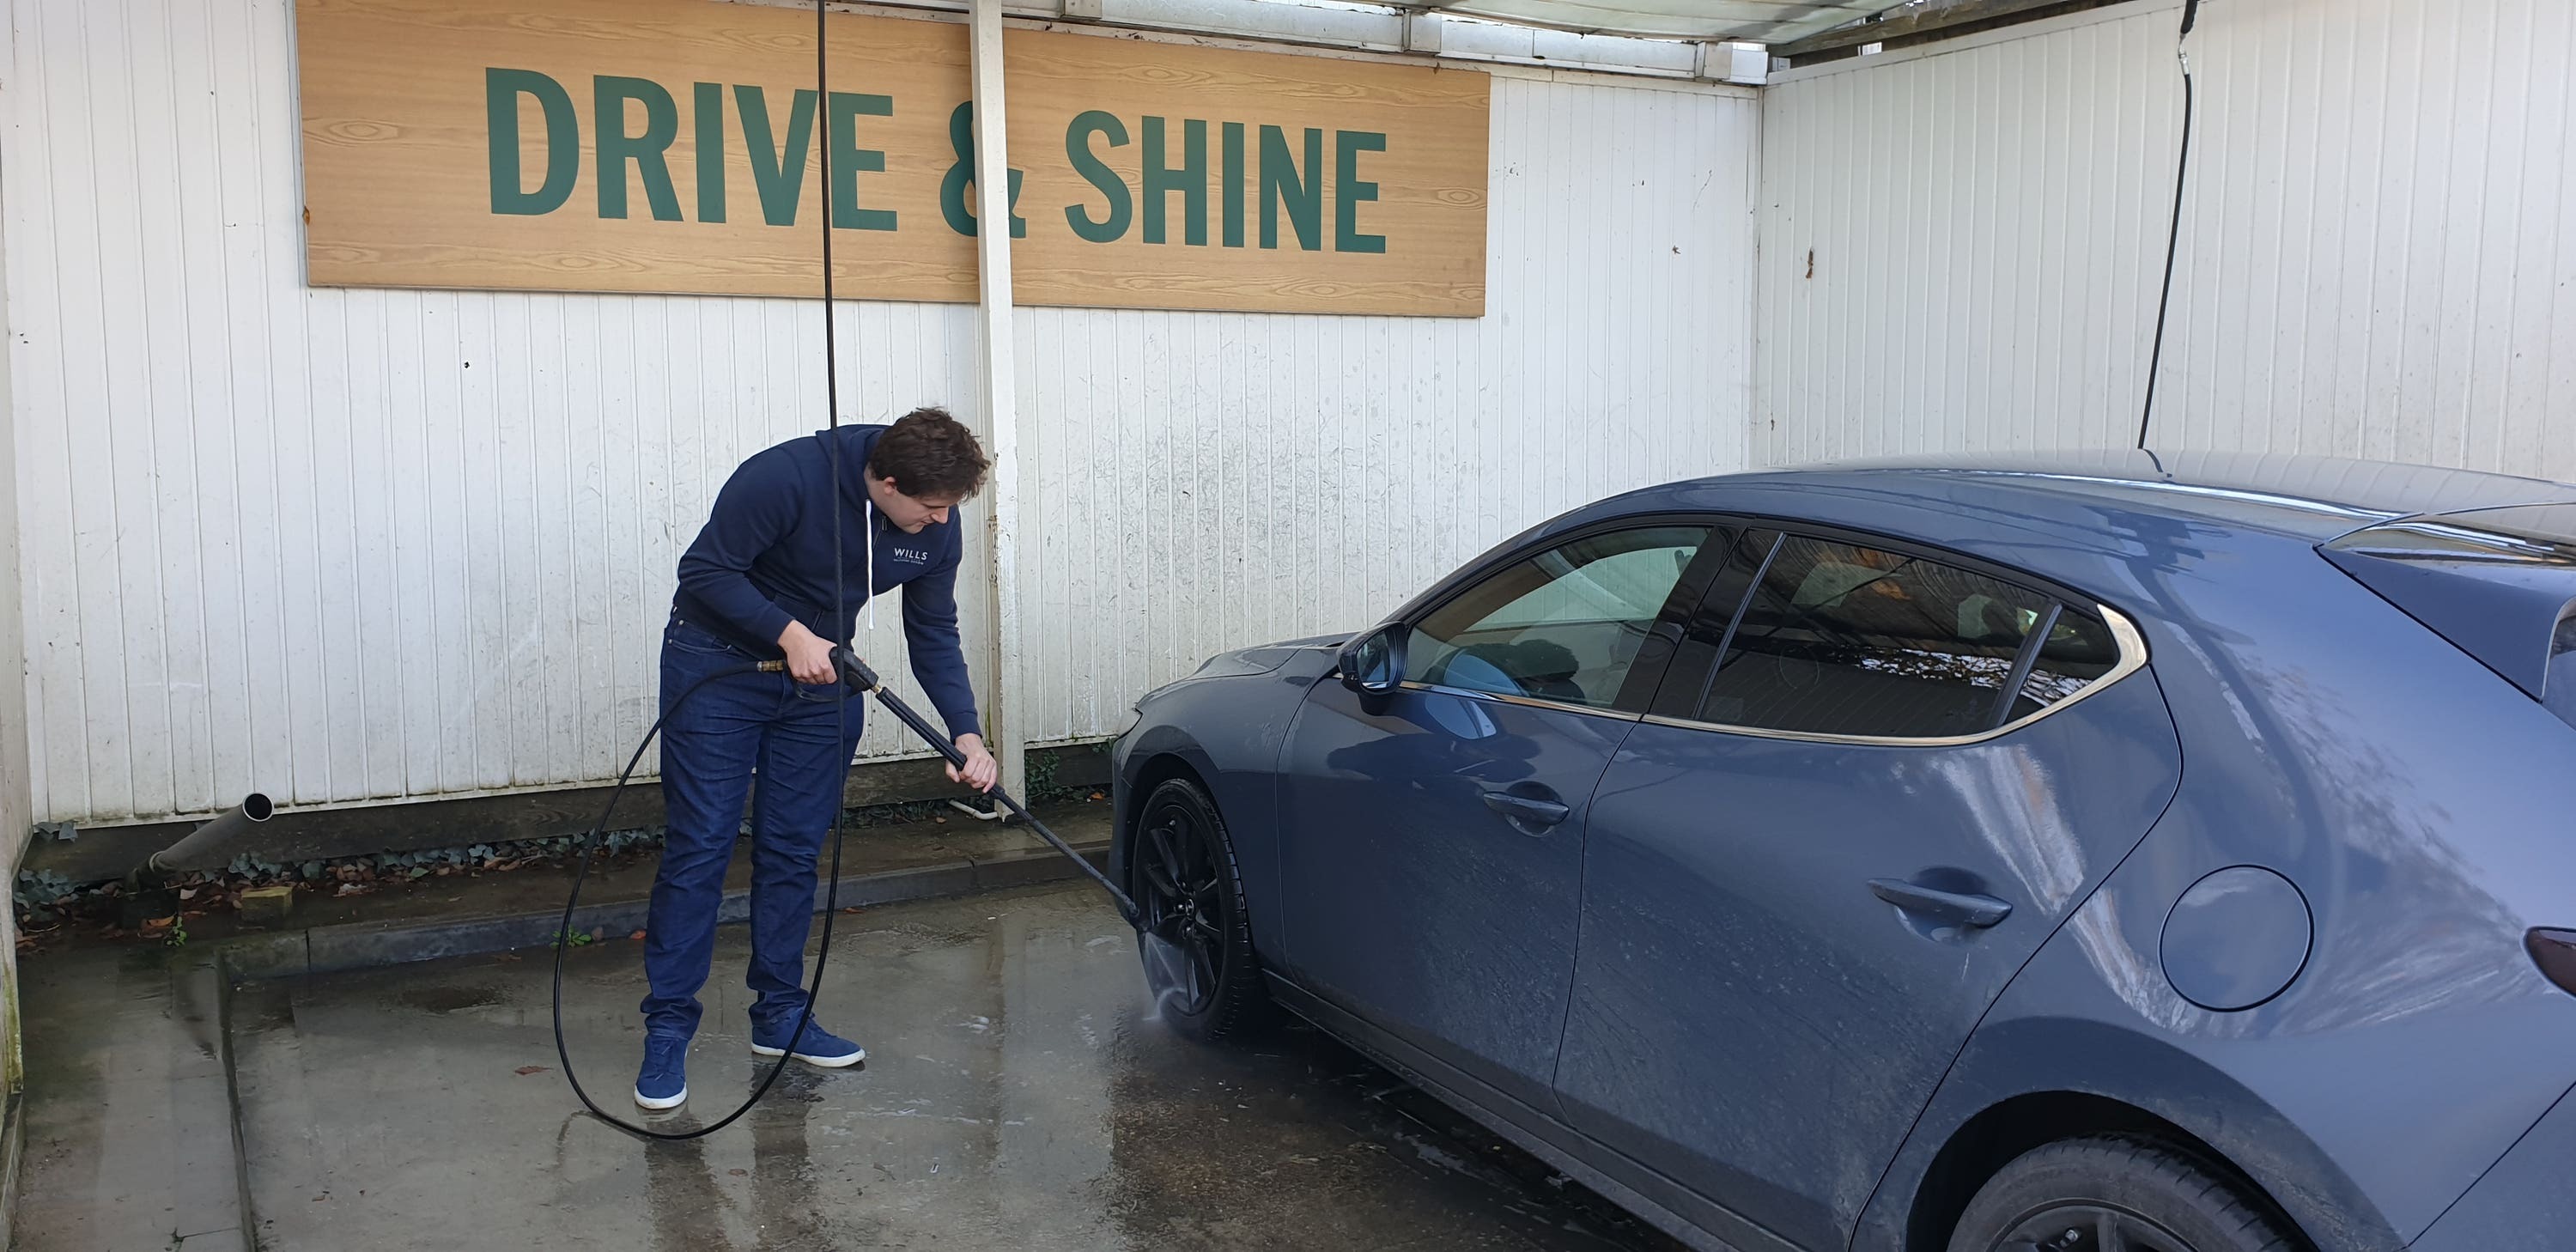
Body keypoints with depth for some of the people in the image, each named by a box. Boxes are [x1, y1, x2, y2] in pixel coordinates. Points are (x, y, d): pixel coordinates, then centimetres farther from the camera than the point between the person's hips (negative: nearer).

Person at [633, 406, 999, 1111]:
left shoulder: (936, 527, -11)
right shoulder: (786, 478, -28)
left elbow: (933, 637, -1)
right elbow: (706, 570, -20)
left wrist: (966, 733, -12)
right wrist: (789, 633, -30)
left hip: (820, 671, 5)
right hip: (717, 664, -5)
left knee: (793, 852, 6)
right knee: (699, 848, -5)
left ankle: (780, 1014, 18)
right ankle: (667, 1030, 2)